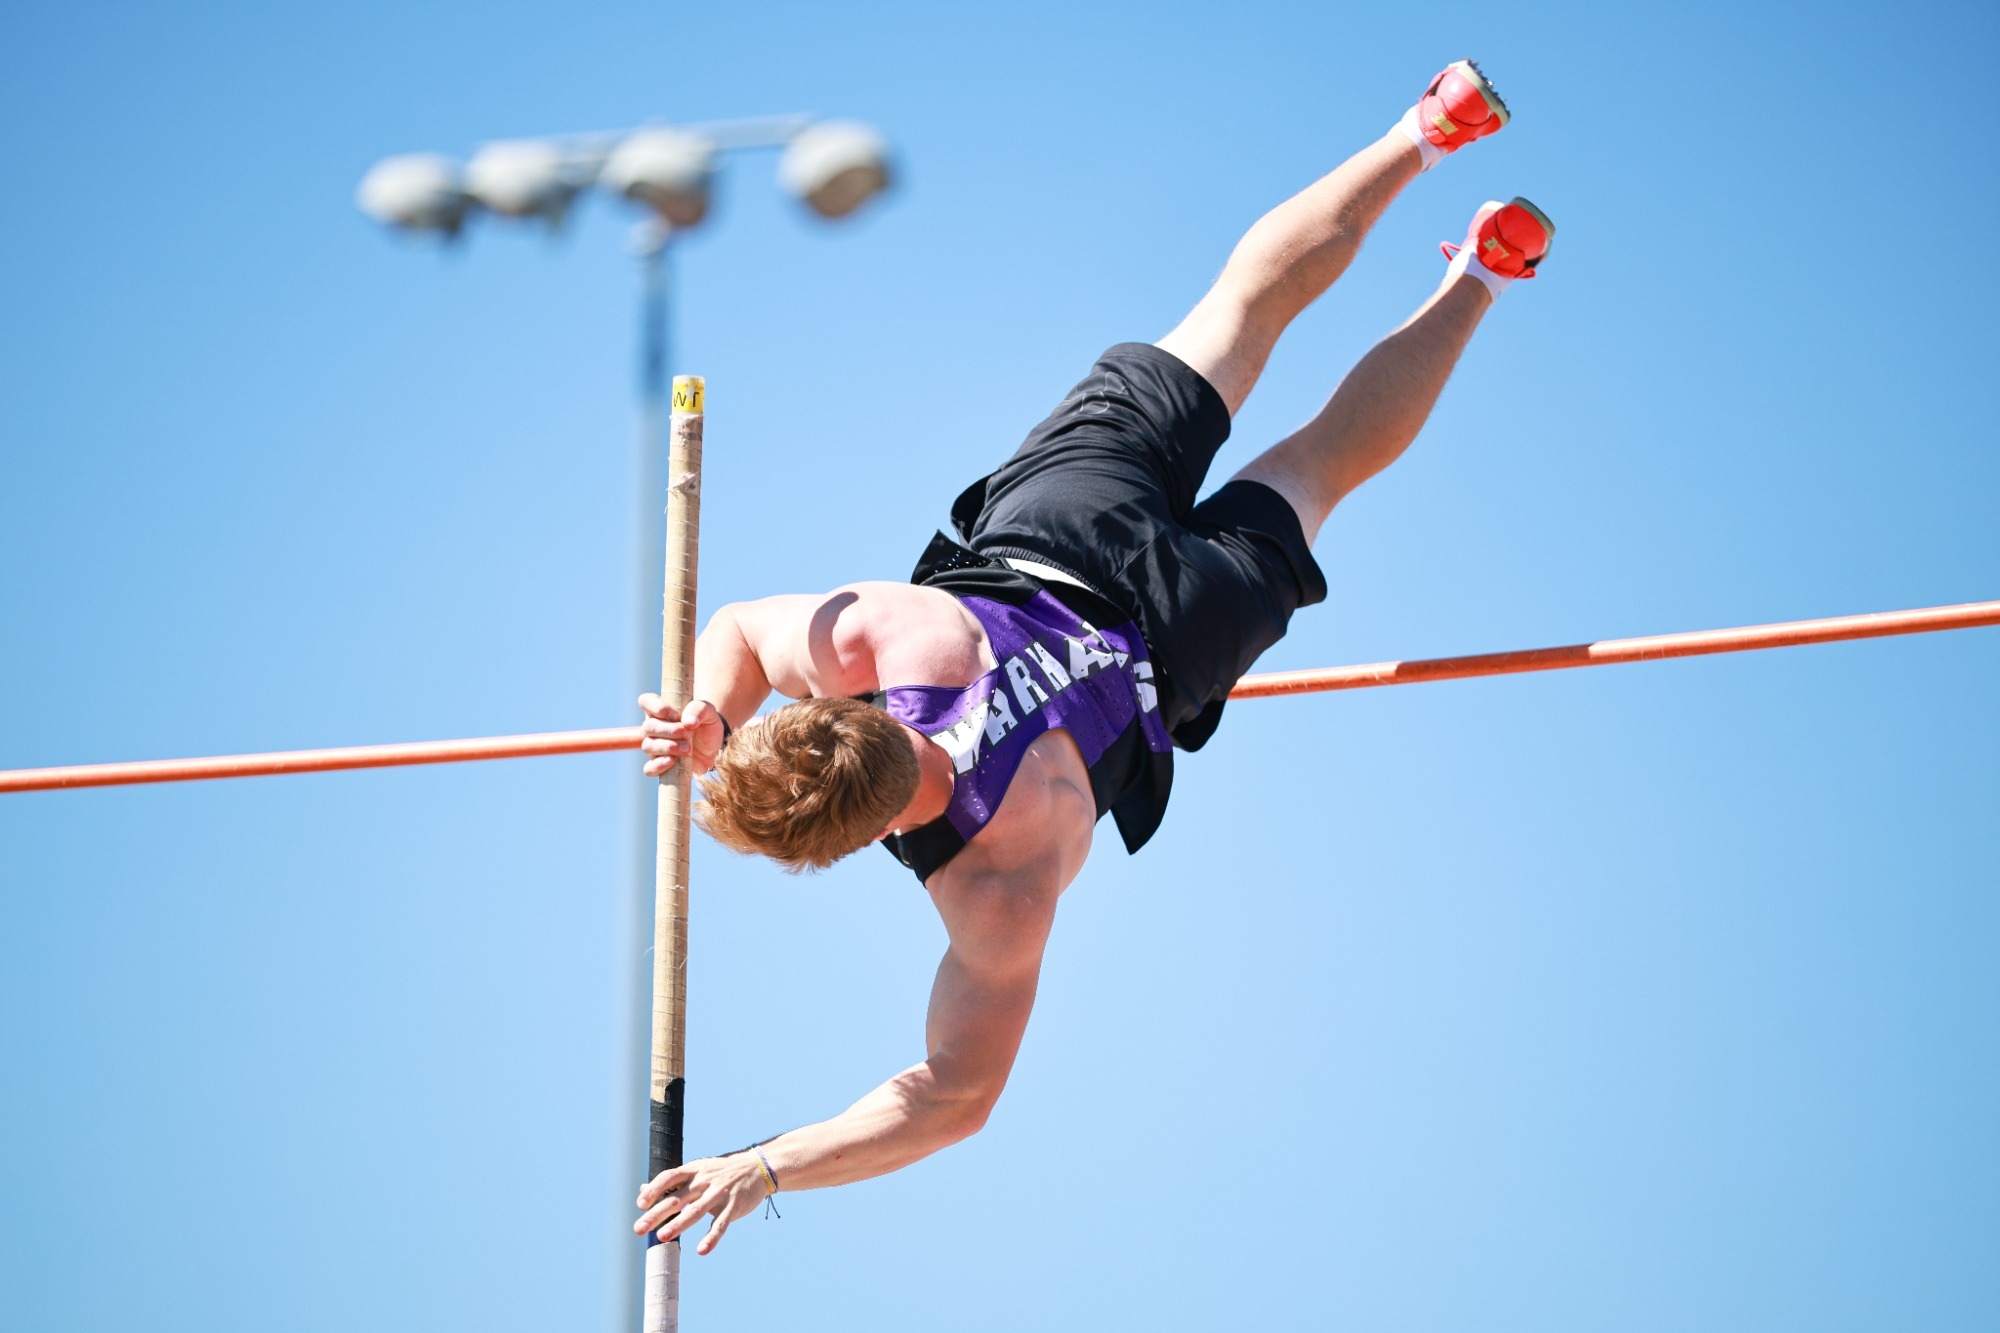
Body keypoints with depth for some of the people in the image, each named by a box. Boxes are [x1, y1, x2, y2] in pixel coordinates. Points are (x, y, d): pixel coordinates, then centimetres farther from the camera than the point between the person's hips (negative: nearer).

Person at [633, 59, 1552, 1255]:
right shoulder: (873, 638, -38)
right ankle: (1434, 130, 40)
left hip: (1170, 630, -2)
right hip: (1064, 521, 2)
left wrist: (760, 1170, -41)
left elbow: (956, 1095, -33)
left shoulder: (1003, 896, -41)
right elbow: (736, 628, -13)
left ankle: (1482, 278, 45)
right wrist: (711, 714, -35)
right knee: (1246, 305, 24)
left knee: (1324, 460, 28)